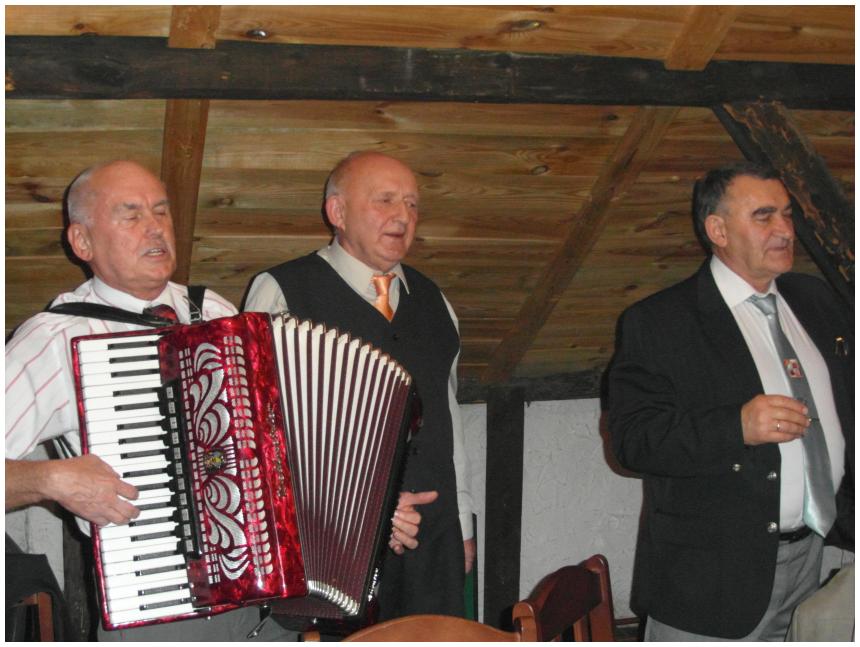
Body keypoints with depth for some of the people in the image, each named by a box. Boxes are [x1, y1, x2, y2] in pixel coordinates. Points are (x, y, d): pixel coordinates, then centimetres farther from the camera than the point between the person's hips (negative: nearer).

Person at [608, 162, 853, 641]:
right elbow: (633, 439, -16)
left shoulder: (815, 300, 11)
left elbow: (849, 408, 17)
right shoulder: (656, 323, -9)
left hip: (812, 563, 5)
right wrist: (737, 426, -28)